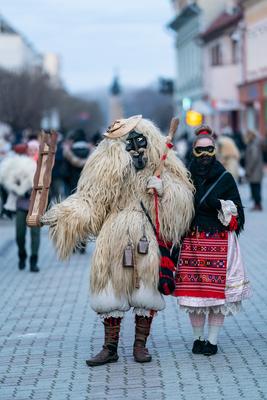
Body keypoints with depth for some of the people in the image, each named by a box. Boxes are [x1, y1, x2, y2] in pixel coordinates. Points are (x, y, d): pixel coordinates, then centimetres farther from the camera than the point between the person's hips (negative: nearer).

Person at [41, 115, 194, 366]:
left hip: (149, 241, 0)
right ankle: (110, 348, 13)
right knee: (111, 291, 2)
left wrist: (163, 188, -16)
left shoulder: (162, 169, 3)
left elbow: (183, 196, 4)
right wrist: (59, 216, -14)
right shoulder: (108, 169, 2)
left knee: (146, 291, 3)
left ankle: (140, 345, 19)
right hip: (115, 240, 0)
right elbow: (90, 200, -1)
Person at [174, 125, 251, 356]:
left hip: (219, 242, -2)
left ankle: (213, 340, 5)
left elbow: (236, 212, 4)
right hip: (192, 241, 2)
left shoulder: (225, 178, 4)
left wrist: (222, 206, -15)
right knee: (194, 291, 1)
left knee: (217, 291, -3)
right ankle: (198, 338, 14)